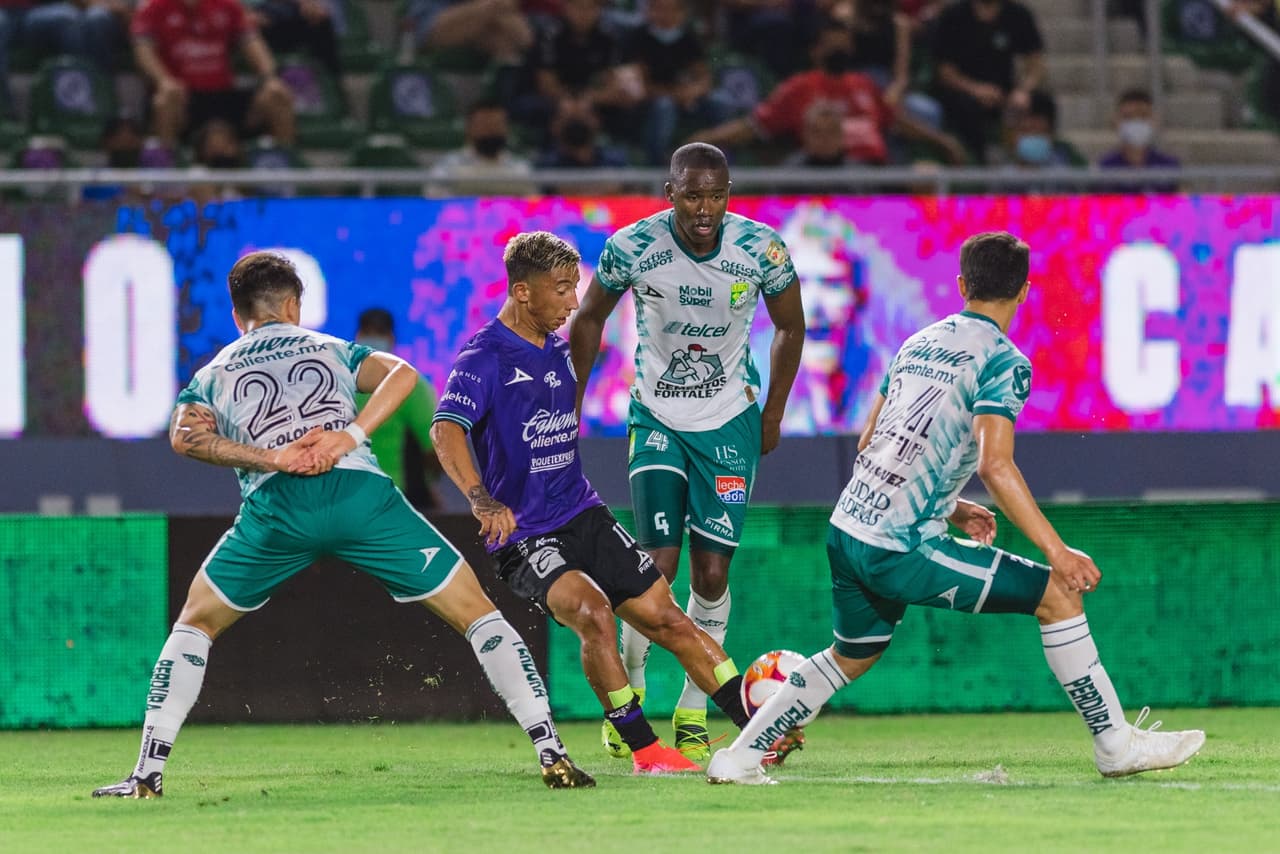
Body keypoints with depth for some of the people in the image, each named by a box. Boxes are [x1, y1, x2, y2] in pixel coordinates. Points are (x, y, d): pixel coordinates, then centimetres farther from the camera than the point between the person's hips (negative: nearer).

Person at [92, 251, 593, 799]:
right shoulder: (332, 349, 29)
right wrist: (348, 437, -2)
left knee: (196, 623, 21)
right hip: (361, 489, 0)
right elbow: (402, 373, 8)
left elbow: (185, 435, 6)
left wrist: (272, 458, -2)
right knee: (475, 612, 10)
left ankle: (148, 773, 11)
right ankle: (551, 753, 0)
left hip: (277, 503, 0)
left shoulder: (213, 374, 29)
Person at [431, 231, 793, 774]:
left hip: (583, 515, 8)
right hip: (523, 537, -7)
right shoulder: (484, 357, -14)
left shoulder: (558, 350, 11)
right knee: (593, 610, -30)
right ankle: (644, 750, -20)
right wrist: (482, 499, -44)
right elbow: (446, 430, -30)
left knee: (664, 616, 2)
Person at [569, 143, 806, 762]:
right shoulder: (631, 247, -17)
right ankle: (629, 687, 13)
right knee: (659, 564, -11)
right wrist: (569, 406, 6)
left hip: (730, 422, 1)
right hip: (657, 419, -1)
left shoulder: (761, 249, -16)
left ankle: (693, 710, 11)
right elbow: (589, 320, 3)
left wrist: (772, 415, 6)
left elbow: (790, 328, 3)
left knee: (711, 571, -3)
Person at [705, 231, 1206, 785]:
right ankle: (1115, 744, 1)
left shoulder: (919, 343, 16)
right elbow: (995, 465, -20)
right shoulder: (1003, 361, -7)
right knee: (1059, 593, -2)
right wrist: (1058, 552, -20)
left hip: (847, 529, 8)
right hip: (903, 548, -8)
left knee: (851, 657, 29)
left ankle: (738, 758, 29)